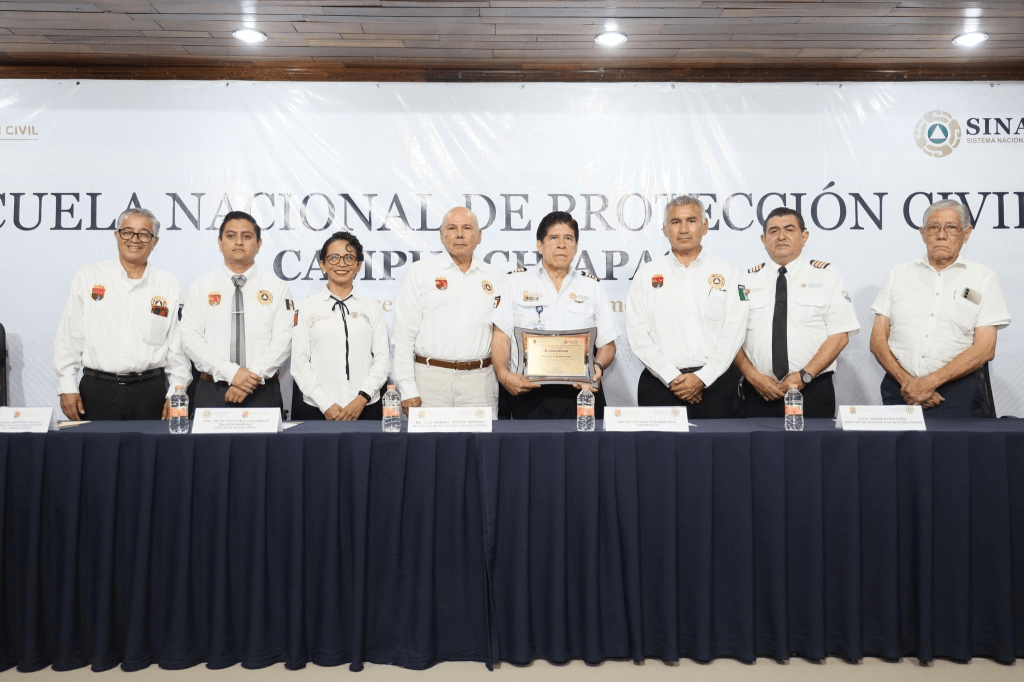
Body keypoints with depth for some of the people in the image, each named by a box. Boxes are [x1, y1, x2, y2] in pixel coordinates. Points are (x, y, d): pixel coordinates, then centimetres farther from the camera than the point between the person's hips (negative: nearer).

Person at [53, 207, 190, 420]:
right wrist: (67, 387, 1)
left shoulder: (168, 285, 5)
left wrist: (176, 393, 1)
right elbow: (69, 337, 5)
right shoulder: (88, 277, 4)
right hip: (96, 388, 0)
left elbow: (177, 345, 5)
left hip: (150, 391, 0)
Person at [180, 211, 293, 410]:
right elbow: (190, 337, -4)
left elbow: (283, 339, -5)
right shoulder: (200, 287, 6)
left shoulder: (277, 287, 4)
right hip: (212, 391, 1)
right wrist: (231, 373, -16)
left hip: (264, 392, 0)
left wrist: (254, 376, -17)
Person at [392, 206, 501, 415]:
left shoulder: (493, 278, 11)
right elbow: (403, 335, 0)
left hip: (480, 380, 2)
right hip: (430, 377, -2)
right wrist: (408, 390, -6)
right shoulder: (420, 271, 4)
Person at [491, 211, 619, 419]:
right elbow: (501, 337, 2)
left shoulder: (591, 286, 15)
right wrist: (504, 375, -14)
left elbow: (607, 344, 11)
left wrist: (598, 367, -10)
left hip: (581, 392, 2)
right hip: (529, 392, -1)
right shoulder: (515, 282, 10)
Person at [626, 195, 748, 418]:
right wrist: (672, 378, -9)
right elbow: (638, 334, -2)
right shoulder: (646, 274, 6)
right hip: (661, 384, 0)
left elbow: (733, 332, -1)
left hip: (717, 383, 0)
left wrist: (702, 378, -11)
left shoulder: (726, 273, 7)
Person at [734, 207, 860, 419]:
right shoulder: (747, 280, 7)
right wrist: (753, 376, -10)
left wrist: (804, 376, -12)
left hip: (812, 392, -1)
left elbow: (840, 335, -2)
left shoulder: (825, 276, 4)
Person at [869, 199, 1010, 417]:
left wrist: (930, 383, -14)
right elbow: (878, 340, 4)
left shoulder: (983, 278, 6)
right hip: (901, 390, 1)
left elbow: (985, 348, -4)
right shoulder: (898, 274, 10)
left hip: (960, 393, -1)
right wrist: (907, 381, -10)